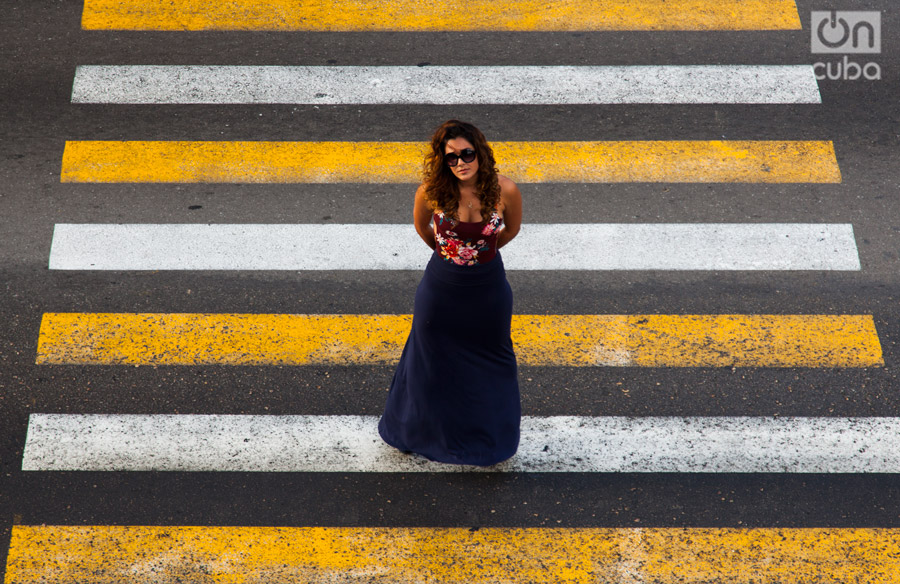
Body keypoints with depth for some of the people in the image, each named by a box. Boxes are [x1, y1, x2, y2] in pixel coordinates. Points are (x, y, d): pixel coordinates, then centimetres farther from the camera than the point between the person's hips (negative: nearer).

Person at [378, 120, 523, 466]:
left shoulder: (504, 191, -20)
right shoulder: (431, 192, -21)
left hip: (488, 286, 1)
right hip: (441, 286, -1)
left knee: (490, 359, 19)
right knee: (431, 357, 19)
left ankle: (487, 437, 43)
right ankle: (415, 431, 44)